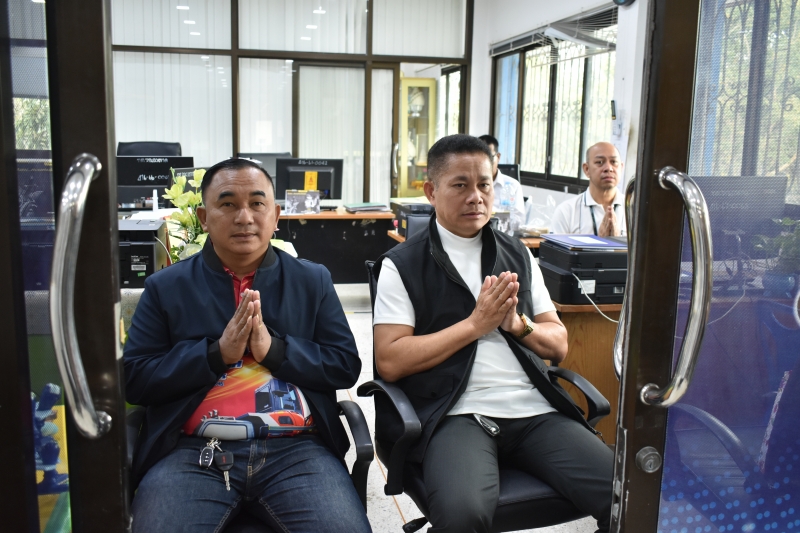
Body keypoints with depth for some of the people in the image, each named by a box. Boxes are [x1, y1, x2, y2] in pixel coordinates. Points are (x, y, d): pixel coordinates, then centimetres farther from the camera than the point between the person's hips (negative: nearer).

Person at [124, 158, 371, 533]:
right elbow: (134, 380, 3)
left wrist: (275, 349, -10)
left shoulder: (313, 281, 11)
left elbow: (347, 366, 6)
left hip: (296, 449, 1)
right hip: (193, 452, 0)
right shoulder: (166, 287, 9)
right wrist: (217, 353, -9)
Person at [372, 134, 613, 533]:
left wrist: (517, 323, -4)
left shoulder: (518, 256, 17)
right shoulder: (402, 265, 3)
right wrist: (475, 324, -8)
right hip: (458, 414, -4)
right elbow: (389, 361, -7)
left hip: (535, 410, 5)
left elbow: (558, 345, 18)